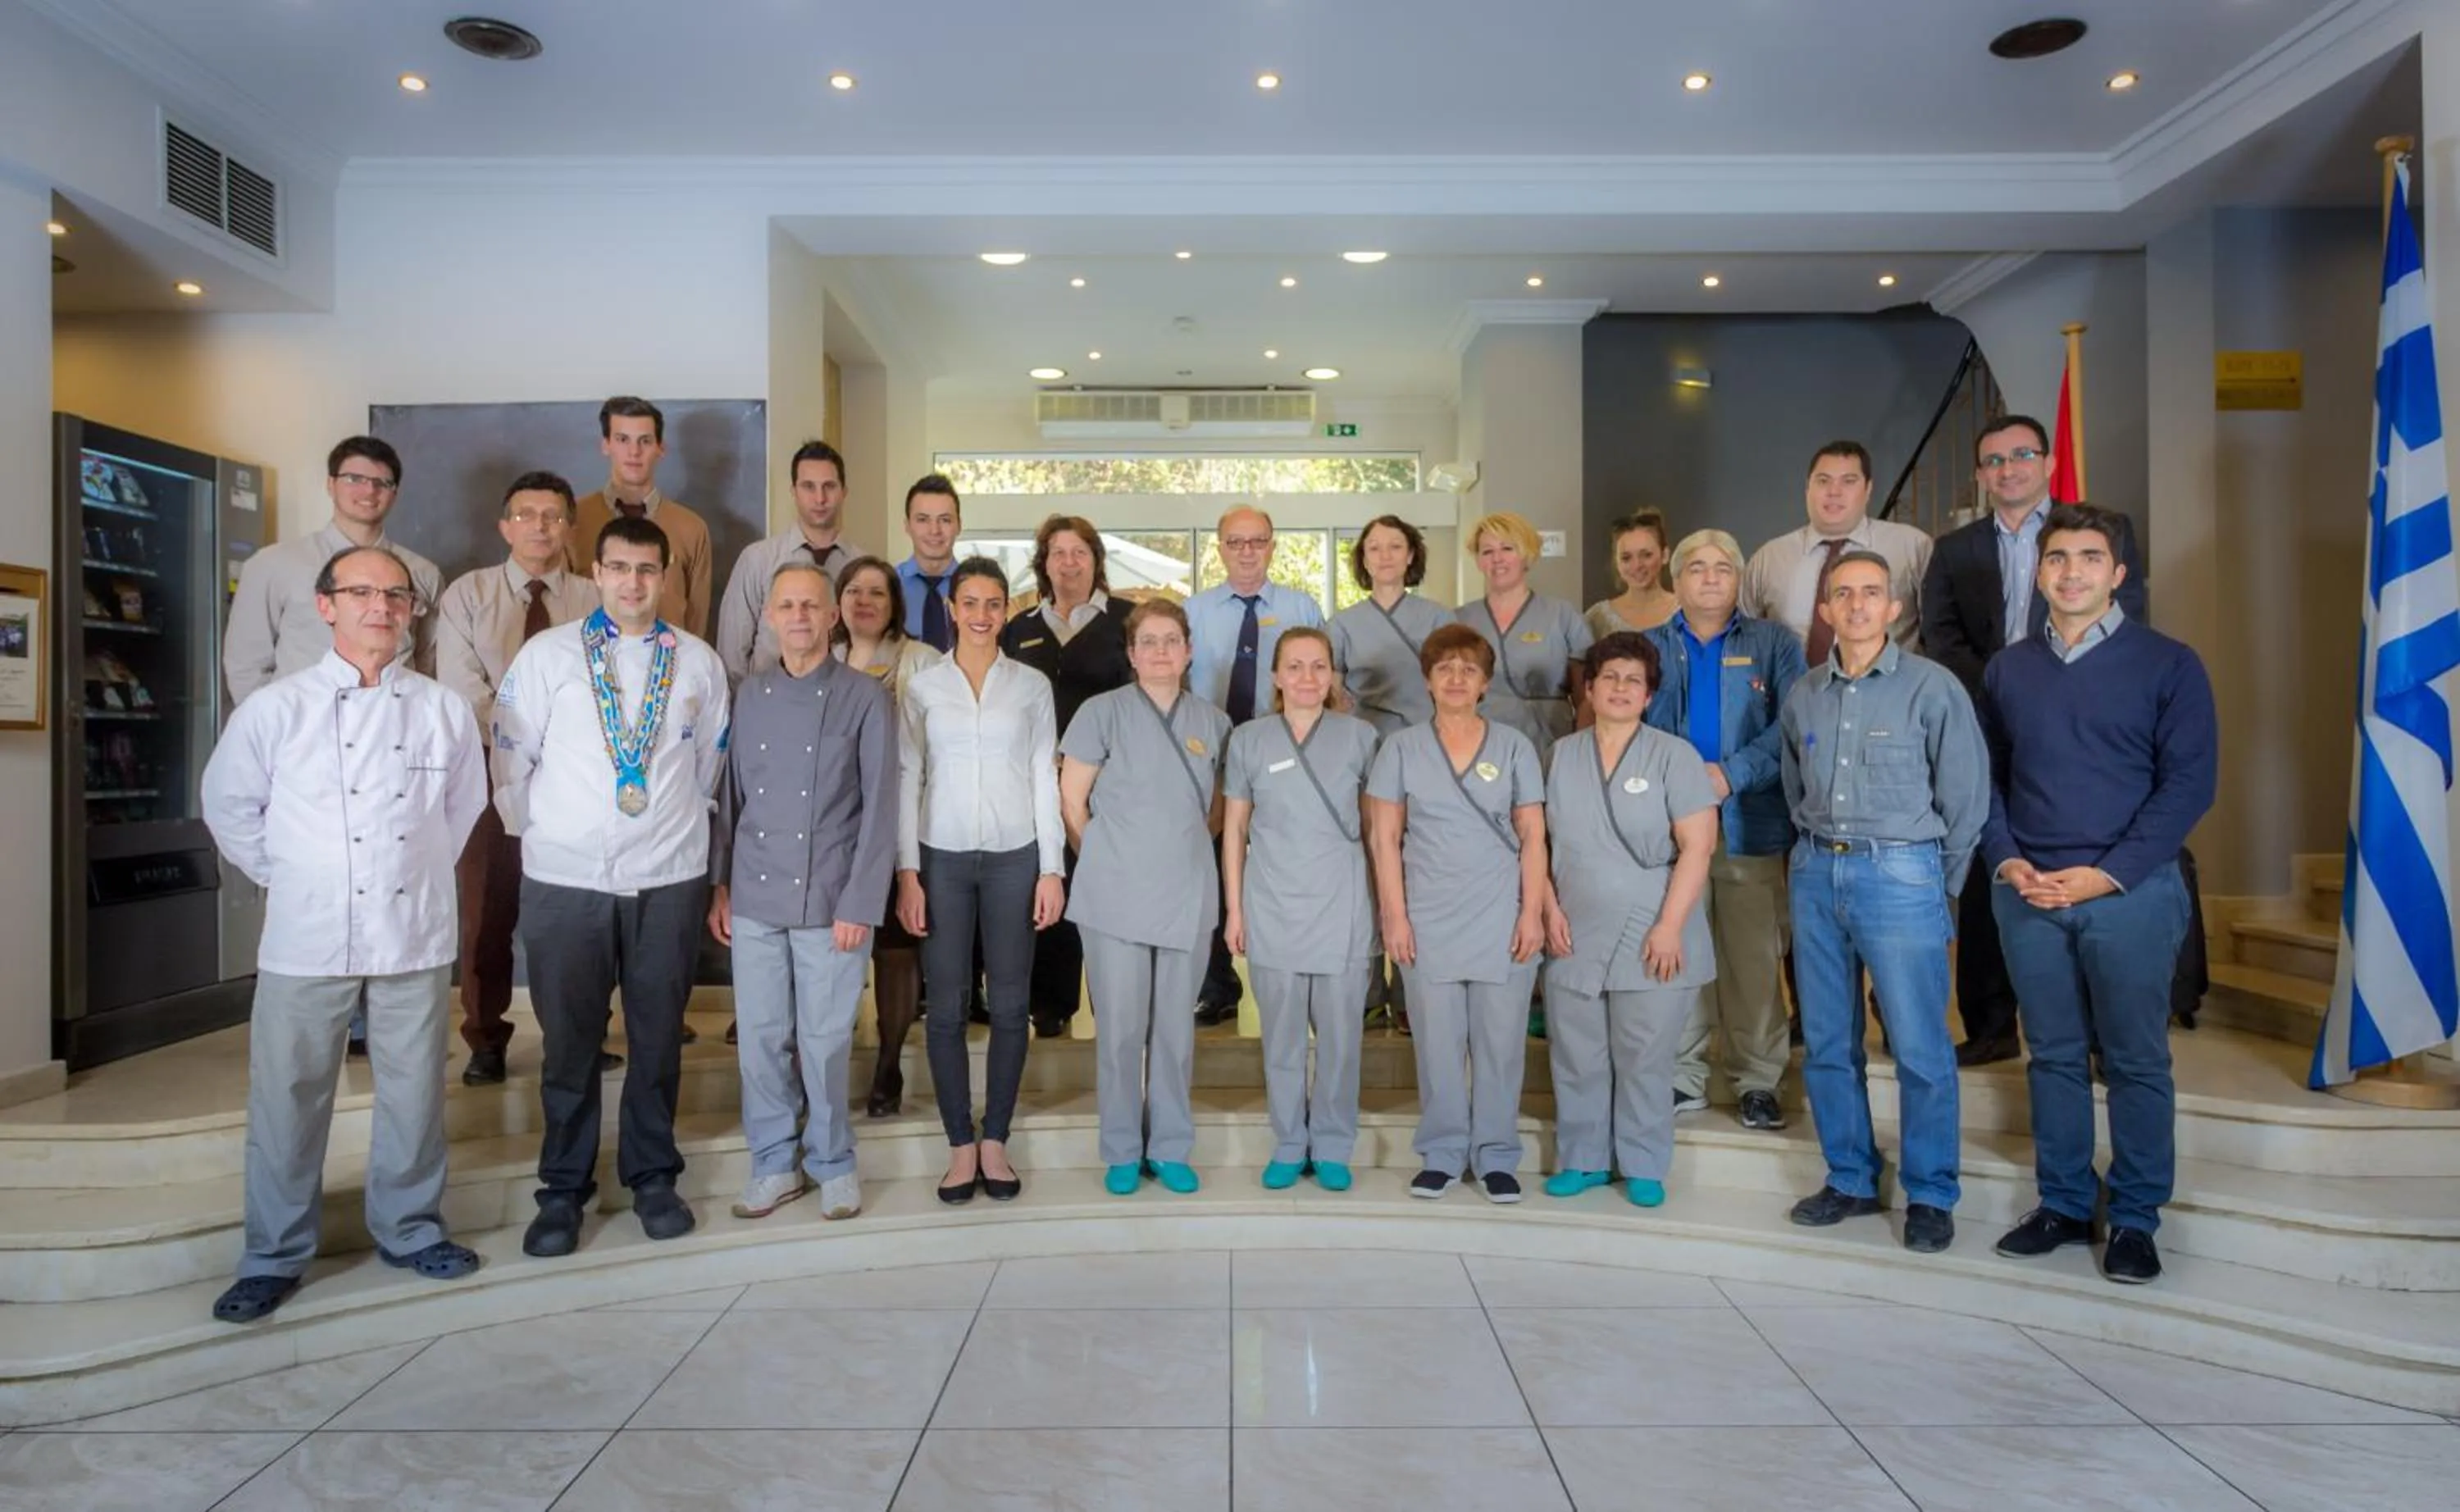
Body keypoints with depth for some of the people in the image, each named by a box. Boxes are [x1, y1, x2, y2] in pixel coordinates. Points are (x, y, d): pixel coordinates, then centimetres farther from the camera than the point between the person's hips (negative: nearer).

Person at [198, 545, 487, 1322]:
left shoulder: (444, 711, 1)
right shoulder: (274, 708, -2)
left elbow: (464, 805, 14)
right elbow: (229, 806, 9)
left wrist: (421, 870, 11)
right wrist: (286, 876, 6)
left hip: (414, 936, 1)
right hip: (306, 938, -1)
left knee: (414, 1095, 11)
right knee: (288, 1099, 7)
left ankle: (410, 1229, 28)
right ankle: (274, 1256, 23)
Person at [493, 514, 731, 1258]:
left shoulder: (699, 662, 5)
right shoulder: (546, 653, 0)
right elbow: (511, 757, 3)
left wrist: (678, 824, 11)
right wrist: (537, 832, 7)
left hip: (670, 876, 1)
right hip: (565, 877, -1)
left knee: (658, 1037, 10)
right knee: (570, 1040, 8)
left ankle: (652, 1176, 26)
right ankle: (564, 1189, 23)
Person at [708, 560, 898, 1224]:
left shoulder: (865, 698, -5)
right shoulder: (749, 694, 7)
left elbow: (880, 808, -7)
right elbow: (729, 793, 10)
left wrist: (859, 903, -11)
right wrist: (718, 884, 6)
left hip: (830, 898, -3)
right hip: (754, 896, 4)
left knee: (825, 1040, 5)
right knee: (760, 1037, 10)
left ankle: (833, 1162, 24)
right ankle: (773, 1162, 26)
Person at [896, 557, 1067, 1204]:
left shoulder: (1032, 685, 4)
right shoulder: (922, 686, 3)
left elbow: (1044, 777, 3)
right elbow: (907, 779, 2)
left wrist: (1052, 869, -1)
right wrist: (907, 872, -4)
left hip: (1014, 856, 0)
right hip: (943, 857, 0)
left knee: (1009, 1005, 5)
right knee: (946, 1006, 3)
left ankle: (995, 1141, 18)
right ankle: (960, 1145, 15)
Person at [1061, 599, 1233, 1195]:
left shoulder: (1213, 722, 7)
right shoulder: (1102, 712, -2)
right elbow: (1071, 799, -1)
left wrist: (1181, 851, 7)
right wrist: (1110, 858, 2)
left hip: (1187, 898, 3)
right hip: (1116, 898, -3)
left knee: (1176, 1027, 10)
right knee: (1120, 1028, 4)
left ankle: (1171, 1148, 23)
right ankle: (1122, 1153, 19)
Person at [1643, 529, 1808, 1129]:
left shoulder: (1773, 643, 8)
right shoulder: (1648, 647, 12)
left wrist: (1732, 774, -16)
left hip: (1751, 825, -1)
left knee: (1756, 958, 2)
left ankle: (1758, 1080, 15)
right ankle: (1682, 1077, 15)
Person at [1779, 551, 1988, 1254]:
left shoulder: (1933, 687, -5)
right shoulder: (1803, 695, 9)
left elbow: (1966, 794, -2)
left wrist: (1937, 885, 2)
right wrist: (1814, 853, 14)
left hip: (1900, 872, -4)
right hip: (1816, 874, 5)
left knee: (1920, 1048, -1)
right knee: (1827, 1043, 10)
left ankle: (1931, 1196, 15)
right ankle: (1850, 1180, 25)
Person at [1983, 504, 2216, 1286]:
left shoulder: (2168, 664, -1)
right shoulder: (2007, 669, 10)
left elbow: (2189, 782, -6)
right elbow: (1986, 777, 12)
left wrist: (2107, 874, -13)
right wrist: (2008, 862, -3)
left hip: (2129, 893, -3)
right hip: (2027, 894, 3)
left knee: (2136, 1061, 5)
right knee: (2054, 1055, 11)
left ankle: (2135, 1219, 19)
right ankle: (2063, 1204, 23)